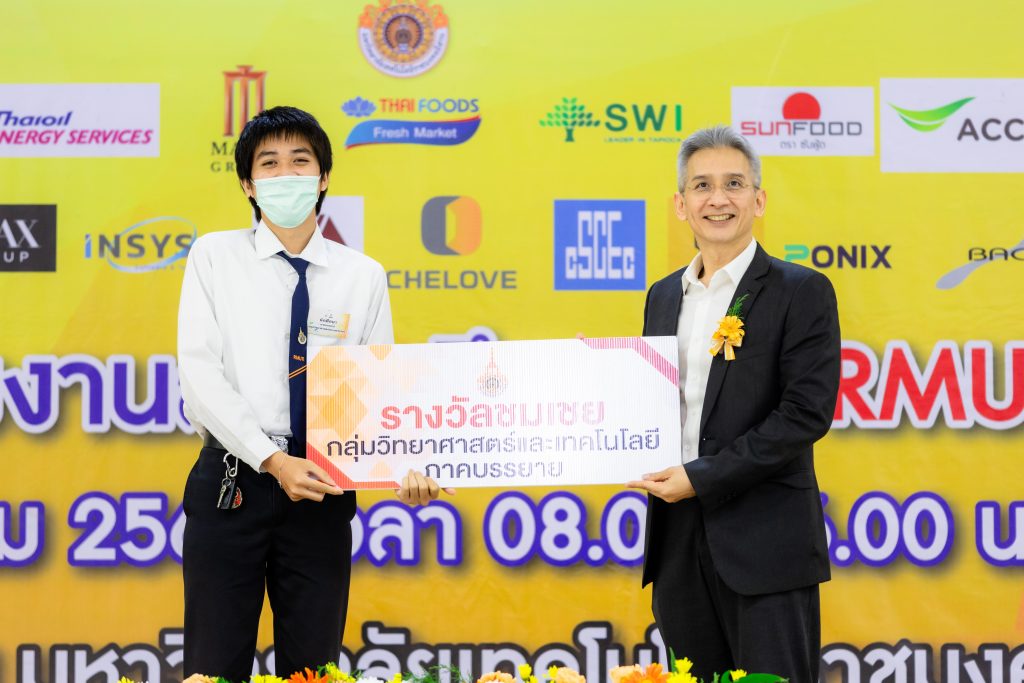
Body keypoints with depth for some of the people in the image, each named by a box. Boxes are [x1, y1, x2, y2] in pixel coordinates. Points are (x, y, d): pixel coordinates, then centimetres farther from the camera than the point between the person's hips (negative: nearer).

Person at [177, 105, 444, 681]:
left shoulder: (363, 276, 6)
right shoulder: (215, 257, 3)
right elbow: (199, 372, -6)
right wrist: (274, 460, -16)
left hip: (323, 490, 1)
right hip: (232, 479, -1)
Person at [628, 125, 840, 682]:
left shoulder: (801, 292, -5)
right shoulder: (663, 296, 14)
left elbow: (807, 411, -13)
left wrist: (702, 478, -16)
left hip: (765, 543, -5)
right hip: (678, 537, 6)